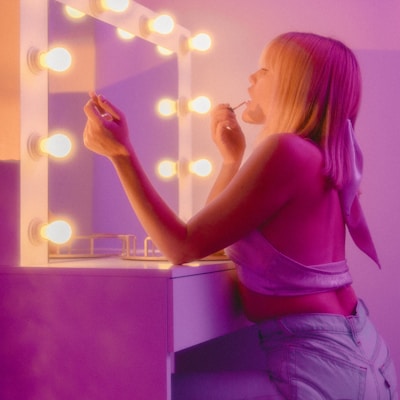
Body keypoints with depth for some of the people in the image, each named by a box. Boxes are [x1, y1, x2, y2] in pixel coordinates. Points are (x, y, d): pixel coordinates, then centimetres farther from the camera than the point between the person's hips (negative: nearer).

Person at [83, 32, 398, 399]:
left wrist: (121, 152, -17)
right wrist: (232, 157, 13)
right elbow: (212, 237, 18)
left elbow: (183, 247, -16)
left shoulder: (287, 149, -17)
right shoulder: (320, 158, 13)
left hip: (316, 361, -10)